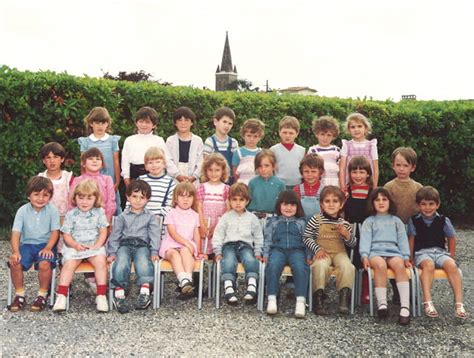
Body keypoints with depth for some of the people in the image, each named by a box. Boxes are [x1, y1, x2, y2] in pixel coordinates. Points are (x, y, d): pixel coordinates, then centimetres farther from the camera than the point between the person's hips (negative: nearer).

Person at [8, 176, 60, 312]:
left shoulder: (52, 210, -4)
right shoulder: (22, 211, 0)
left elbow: (55, 232, -5)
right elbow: (16, 232, -5)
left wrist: (48, 248, -21)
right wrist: (15, 251, -19)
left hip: (45, 244, -2)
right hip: (27, 244, 2)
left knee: (45, 264, -31)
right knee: (14, 263, -24)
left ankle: (42, 295, -7)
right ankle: (20, 295, -1)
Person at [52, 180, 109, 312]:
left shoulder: (99, 212, 6)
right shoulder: (71, 214, 4)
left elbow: (103, 232, 4)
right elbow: (66, 234, 2)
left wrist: (97, 245, -11)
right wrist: (75, 245, -15)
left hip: (94, 246, 0)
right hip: (74, 246, 0)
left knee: (101, 261, -27)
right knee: (69, 264, -26)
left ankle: (101, 295, -22)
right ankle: (61, 296, -22)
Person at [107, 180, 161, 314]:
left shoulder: (150, 217, 14)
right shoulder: (122, 217, 16)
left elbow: (155, 235, 5)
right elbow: (115, 235, 12)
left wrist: (154, 252, -8)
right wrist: (112, 252, 1)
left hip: (142, 245, -1)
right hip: (125, 244, 1)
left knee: (143, 263, -33)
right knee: (121, 264, -31)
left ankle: (145, 292, -45)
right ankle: (119, 293, -37)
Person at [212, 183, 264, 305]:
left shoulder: (252, 218, 15)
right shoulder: (226, 217, 13)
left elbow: (258, 236, 17)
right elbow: (218, 235, 10)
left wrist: (258, 252, 6)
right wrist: (218, 252, -1)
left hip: (246, 245, 1)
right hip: (229, 245, -1)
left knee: (250, 260, -32)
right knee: (228, 261, -33)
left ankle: (252, 286, -43)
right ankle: (228, 287, -46)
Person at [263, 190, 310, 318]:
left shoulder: (301, 222, 25)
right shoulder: (272, 221, 24)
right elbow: (267, 239, 15)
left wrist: (308, 257, 2)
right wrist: (265, 255, -1)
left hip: (297, 250, 0)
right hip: (278, 249, 0)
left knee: (300, 267, -35)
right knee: (273, 265, -35)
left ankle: (301, 301, -38)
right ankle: (272, 299, -35)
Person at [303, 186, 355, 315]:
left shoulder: (344, 223, 7)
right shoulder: (316, 220, -1)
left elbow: (352, 244, 13)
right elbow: (306, 238, 0)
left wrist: (347, 235, -9)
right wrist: (317, 249, -14)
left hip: (339, 252, 2)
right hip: (322, 253, -2)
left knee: (347, 266, -30)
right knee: (321, 265, -35)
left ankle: (344, 298, -21)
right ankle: (318, 298, -24)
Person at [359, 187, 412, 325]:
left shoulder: (396, 221, 25)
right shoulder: (369, 221, 19)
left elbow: (402, 240, 16)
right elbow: (365, 239, 5)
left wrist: (406, 257, 1)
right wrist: (364, 256, -12)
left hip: (393, 251, 1)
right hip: (375, 252, -1)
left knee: (400, 265, -34)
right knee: (380, 265, -38)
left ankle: (405, 307, -40)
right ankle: (382, 304, -37)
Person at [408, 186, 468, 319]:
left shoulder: (443, 221, 6)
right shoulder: (414, 221, 4)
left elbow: (451, 238, 15)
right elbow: (411, 239, 6)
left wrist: (451, 256, 12)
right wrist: (410, 258, 3)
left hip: (440, 251, 2)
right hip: (422, 253, -2)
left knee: (452, 265, -31)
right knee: (428, 264, -37)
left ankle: (459, 304, -33)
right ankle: (427, 303, -44)